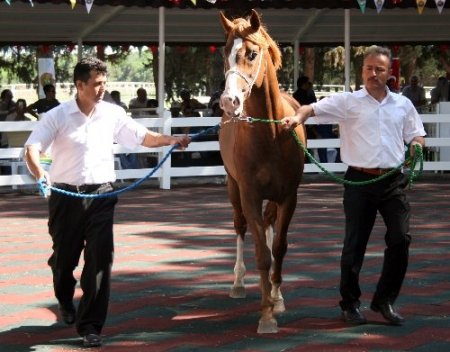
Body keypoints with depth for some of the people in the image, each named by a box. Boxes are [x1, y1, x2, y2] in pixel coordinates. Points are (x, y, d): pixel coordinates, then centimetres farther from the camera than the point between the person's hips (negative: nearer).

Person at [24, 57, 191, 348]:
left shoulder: (113, 114, 1)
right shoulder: (57, 116, -7)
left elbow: (142, 137, 9)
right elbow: (32, 147, -13)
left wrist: (171, 140, -7)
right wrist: (39, 172, -34)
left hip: (101, 195, 1)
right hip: (66, 195, -1)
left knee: (100, 258, -8)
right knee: (64, 256, 13)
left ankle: (90, 324, -2)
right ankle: (66, 302, 45)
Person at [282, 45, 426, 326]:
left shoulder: (403, 105, 10)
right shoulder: (348, 102, 0)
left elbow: (416, 135, 20)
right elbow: (314, 109, -11)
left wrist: (417, 146, -3)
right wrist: (298, 116, -32)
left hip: (393, 181, 2)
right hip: (360, 181, -2)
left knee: (401, 239, -4)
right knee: (355, 243, 3)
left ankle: (385, 300, 12)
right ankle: (350, 303, 17)